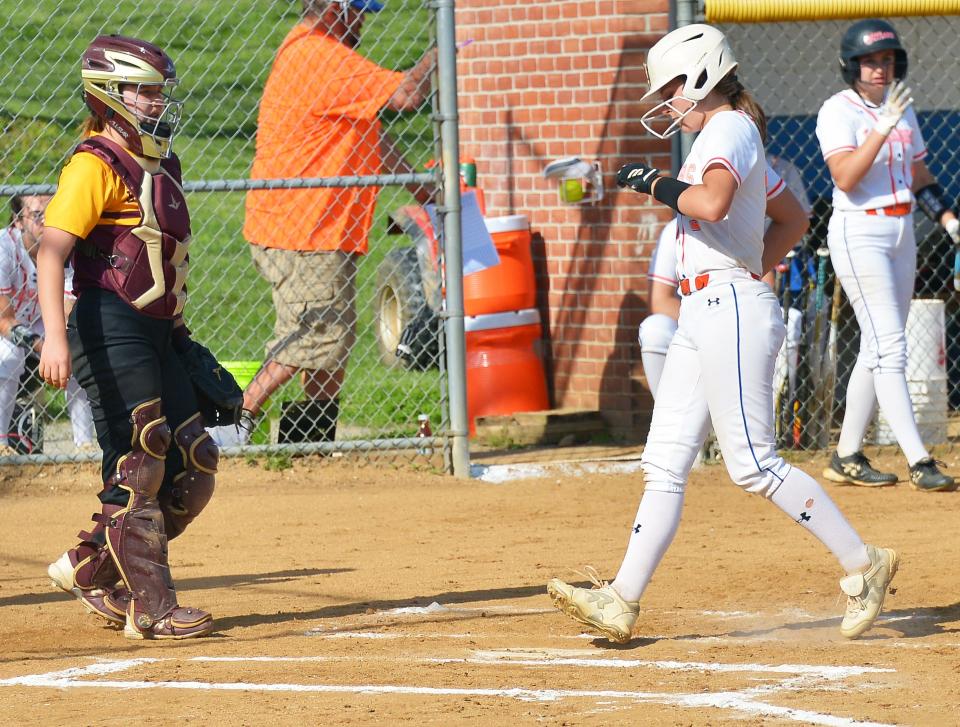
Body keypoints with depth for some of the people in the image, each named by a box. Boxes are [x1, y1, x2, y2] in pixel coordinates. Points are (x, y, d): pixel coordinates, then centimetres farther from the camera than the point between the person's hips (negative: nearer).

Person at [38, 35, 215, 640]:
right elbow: (51, 250, -20)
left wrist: (177, 329, 26)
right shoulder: (96, 166, -11)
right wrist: (56, 336, -30)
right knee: (138, 469, -8)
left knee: (193, 471, 7)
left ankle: (91, 568, 16)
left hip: (158, 336, 9)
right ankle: (152, 609, -4)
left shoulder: (162, 164, 16)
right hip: (112, 330, -9)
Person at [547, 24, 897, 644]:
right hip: (702, 314, 11)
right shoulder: (736, 134, 20)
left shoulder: (729, 130, -11)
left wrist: (655, 183, -16)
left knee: (754, 464, -10)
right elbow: (792, 219, 30)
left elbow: (712, 203, -31)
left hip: (731, 311, -10)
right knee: (665, 462, 5)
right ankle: (622, 602, 3)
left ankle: (863, 565, -2)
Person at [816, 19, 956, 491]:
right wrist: (883, 129, -29)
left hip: (901, 231, 8)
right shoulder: (839, 111, -10)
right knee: (889, 348, -12)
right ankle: (919, 462, -18)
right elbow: (845, 177, -23)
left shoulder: (901, 108, 12)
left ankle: (847, 457, 16)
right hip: (859, 233, -8)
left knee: (879, 350, 9)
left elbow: (919, 176, 21)